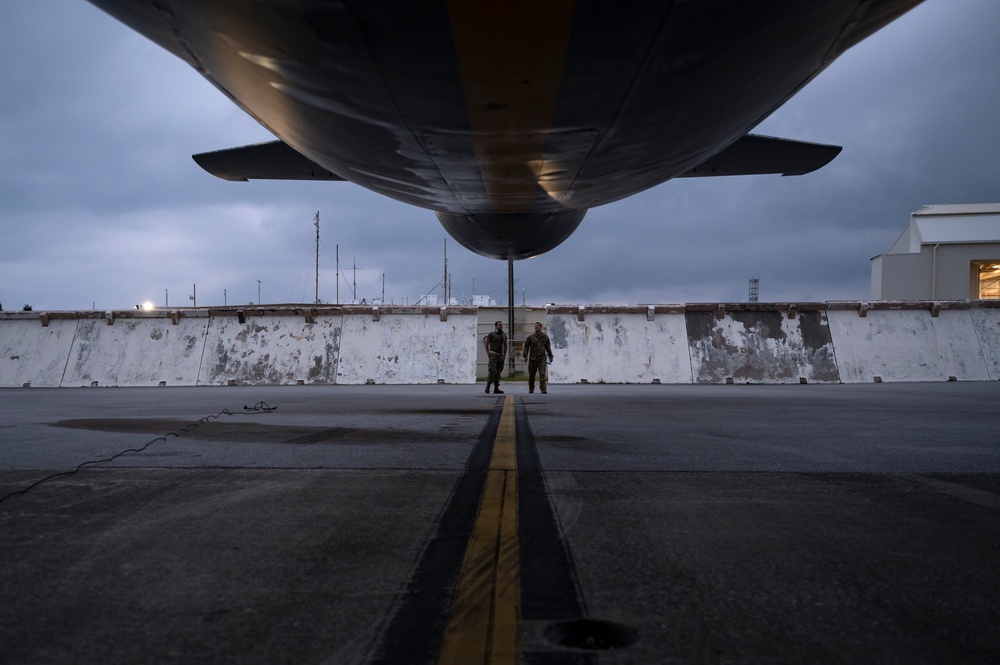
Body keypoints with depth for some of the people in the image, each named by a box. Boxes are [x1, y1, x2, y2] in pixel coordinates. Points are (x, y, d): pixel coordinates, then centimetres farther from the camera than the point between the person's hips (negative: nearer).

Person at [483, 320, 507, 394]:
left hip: (501, 356, 5)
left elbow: (505, 346, 22)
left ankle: (496, 388, 6)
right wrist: (488, 354, -4)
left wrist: (504, 355, 14)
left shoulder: (504, 335, 12)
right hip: (493, 355, -5)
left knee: (498, 372, 3)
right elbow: (486, 344, 0)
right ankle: (488, 386, -6)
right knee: (492, 371, -17)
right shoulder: (491, 334, -3)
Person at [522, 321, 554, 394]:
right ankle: (531, 389, 24)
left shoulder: (545, 337, 9)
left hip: (542, 358, 0)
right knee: (531, 375, 8)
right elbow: (526, 346, 4)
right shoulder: (530, 337, 4)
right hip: (532, 358, 0)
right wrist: (525, 356, -5)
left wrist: (550, 356, 21)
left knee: (542, 374, -12)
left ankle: (543, 389, -13)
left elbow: (548, 347, 18)